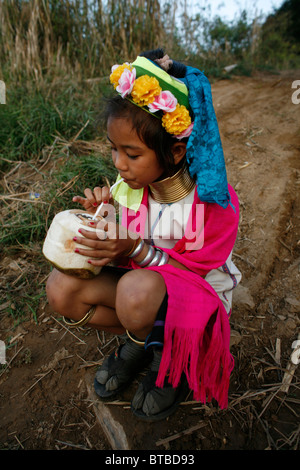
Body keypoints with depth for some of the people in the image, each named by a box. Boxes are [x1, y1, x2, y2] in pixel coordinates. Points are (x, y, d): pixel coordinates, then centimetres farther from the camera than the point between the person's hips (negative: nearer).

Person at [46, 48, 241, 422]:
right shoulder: (130, 185, -10)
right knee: (61, 289, -17)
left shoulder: (216, 203, -24)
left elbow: (194, 272, -19)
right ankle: (138, 338, 4)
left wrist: (136, 249, -33)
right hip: (142, 282, 5)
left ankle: (168, 354, -3)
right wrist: (104, 220, -21)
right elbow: (121, 255, -1)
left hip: (197, 297, -4)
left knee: (137, 291, -39)